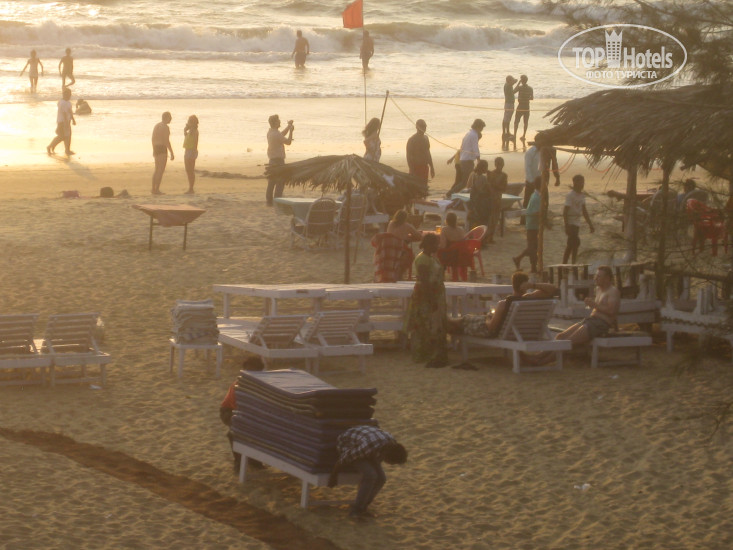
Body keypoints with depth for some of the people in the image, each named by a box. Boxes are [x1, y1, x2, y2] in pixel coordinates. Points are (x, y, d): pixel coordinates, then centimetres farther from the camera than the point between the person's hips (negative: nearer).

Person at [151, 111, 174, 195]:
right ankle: (156, 190, -9)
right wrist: (172, 153, -16)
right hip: (162, 149, -9)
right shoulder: (165, 127, -14)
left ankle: (154, 189, 17)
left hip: (156, 149, 9)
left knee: (157, 170, 15)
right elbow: (166, 141, -19)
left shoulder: (156, 126, 13)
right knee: (161, 170, -6)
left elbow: (153, 139, 19)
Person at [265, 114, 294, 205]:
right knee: (280, 182, -6)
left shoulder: (270, 132, 8)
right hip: (278, 160, -9)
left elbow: (282, 135, 25)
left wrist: (288, 126, 21)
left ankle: (269, 201, 13)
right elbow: (288, 142, -11)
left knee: (271, 181, 12)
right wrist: (291, 131, -1)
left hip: (271, 160, 9)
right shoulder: (276, 134, -19)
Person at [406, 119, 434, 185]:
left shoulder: (426, 138, 12)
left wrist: (431, 167, 19)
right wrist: (412, 171, -19)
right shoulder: (412, 140, -12)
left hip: (425, 168, 7)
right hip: (416, 168, -7)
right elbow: (409, 157, -14)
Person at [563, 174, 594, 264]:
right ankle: (573, 263, -11)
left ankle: (564, 264, 16)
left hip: (577, 223, 8)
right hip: (571, 222, -8)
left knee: (571, 244, 11)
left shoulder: (581, 195, 11)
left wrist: (590, 224, 19)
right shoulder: (570, 195, -13)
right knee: (576, 242, -15)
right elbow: (565, 211, -16)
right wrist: (566, 226, -21)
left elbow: (584, 211, 20)